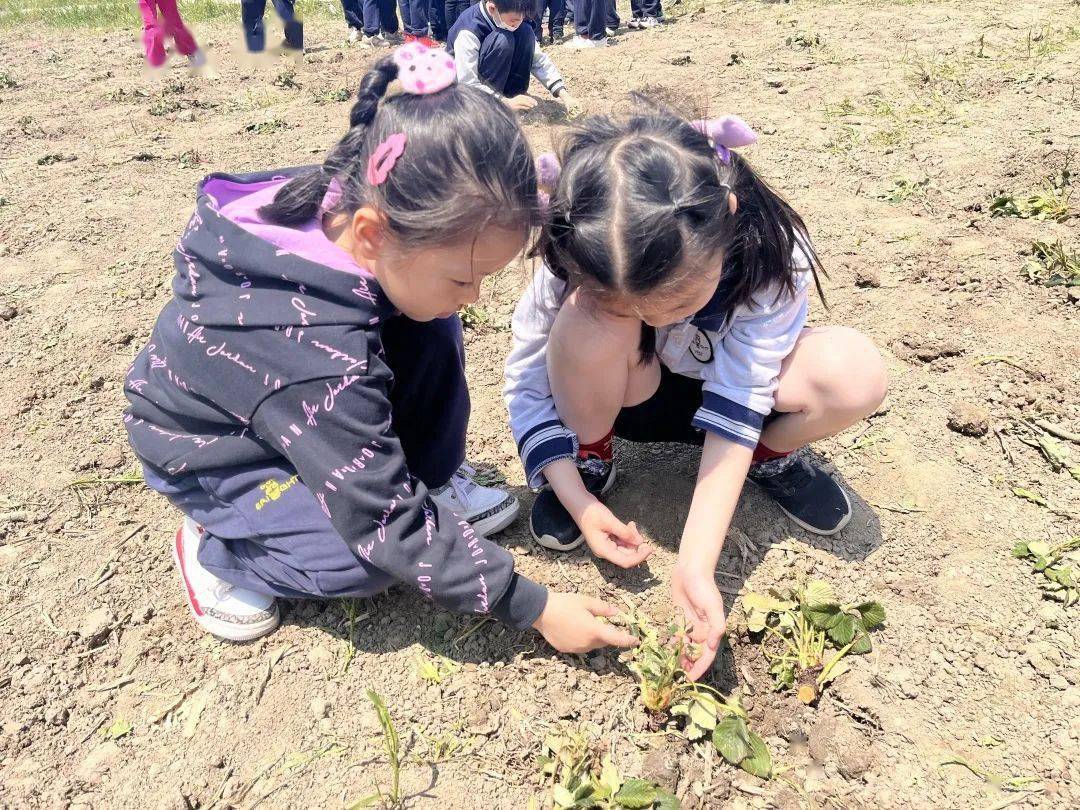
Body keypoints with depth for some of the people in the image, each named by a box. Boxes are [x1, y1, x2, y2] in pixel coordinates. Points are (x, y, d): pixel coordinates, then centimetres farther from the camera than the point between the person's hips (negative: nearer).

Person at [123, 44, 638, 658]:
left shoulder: (344, 209, -24)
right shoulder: (320, 357, -43)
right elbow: (387, 525, -34)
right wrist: (534, 607, -27)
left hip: (296, 407, 7)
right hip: (210, 456, -6)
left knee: (432, 336, -15)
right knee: (368, 556, -25)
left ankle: (437, 486, 4)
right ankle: (216, 550, 0)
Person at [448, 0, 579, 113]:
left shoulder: (512, 16, -11)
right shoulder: (469, 31, -32)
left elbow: (538, 59, -10)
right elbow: (468, 85, -33)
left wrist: (564, 95, -20)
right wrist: (506, 103, -36)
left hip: (495, 77, 6)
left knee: (526, 33, -17)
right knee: (502, 40, -32)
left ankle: (515, 94, -7)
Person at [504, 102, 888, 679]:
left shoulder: (772, 254, -32)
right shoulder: (579, 265, -31)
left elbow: (735, 410, -32)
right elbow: (525, 385, -19)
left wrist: (695, 564, -37)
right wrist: (579, 498, -27)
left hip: (720, 388, 1)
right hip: (619, 395, 0)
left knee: (855, 375, -29)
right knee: (591, 321, -36)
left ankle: (771, 457, 4)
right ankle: (592, 462, -6)